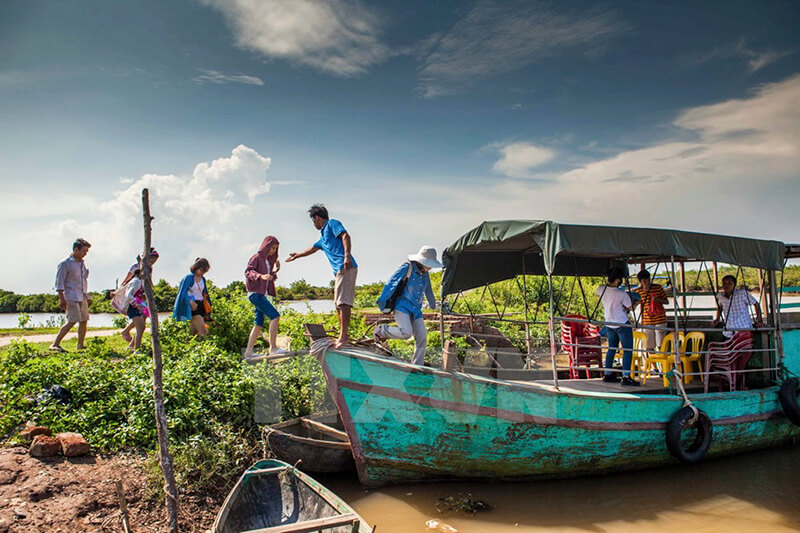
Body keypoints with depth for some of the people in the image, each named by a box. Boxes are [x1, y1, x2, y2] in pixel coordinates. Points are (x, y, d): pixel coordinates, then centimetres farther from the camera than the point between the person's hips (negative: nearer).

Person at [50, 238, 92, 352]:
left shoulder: (82, 263, 17)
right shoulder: (65, 264, -6)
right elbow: (59, 282, -9)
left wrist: (86, 297, 23)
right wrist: (61, 298, -15)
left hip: (82, 297, 8)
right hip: (71, 297, -8)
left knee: (84, 321, 7)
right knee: (72, 321, -15)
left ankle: (80, 345, 17)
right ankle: (55, 344, -12)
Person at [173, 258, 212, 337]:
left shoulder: (203, 279, 14)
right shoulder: (189, 277, -6)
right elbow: (182, 292, -9)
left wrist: (208, 308, 14)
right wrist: (191, 302, -19)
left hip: (201, 305, 6)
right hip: (193, 306, -6)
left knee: (195, 330, 4)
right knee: (202, 330, -16)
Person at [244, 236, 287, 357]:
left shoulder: (268, 260, 20)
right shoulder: (257, 257, -4)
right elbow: (248, 272, -15)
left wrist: (276, 271, 7)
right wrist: (260, 276, -30)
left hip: (262, 294, 9)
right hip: (255, 293, -9)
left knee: (259, 323, 8)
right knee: (275, 316, -19)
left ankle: (248, 351, 10)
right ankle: (273, 347, -21)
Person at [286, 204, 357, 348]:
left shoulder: (332, 224, 4)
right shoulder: (323, 236, 30)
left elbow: (345, 236, -14)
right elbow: (312, 249, 45)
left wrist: (347, 256, -28)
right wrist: (297, 255, 59)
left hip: (346, 268, -9)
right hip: (339, 271, 10)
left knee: (343, 302, -15)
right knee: (338, 303, 8)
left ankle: (344, 335, -18)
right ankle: (343, 335, 11)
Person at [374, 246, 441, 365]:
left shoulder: (425, 274, 11)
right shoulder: (407, 268, -10)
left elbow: (428, 291, 27)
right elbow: (391, 283, -8)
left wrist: (433, 305, 39)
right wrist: (382, 302, -8)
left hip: (416, 310, 7)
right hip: (402, 307, -7)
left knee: (422, 337, -3)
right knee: (406, 332, -25)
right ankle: (381, 330, 0)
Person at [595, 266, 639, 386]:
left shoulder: (601, 289, -7)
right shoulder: (622, 294, -22)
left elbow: (597, 294, 19)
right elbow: (630, 307, -10)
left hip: (609, 324, 6)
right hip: (623, 324, -6)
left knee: (611, 348, 17)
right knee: (628, 349, 0)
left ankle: (608, 375, 21)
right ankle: (626, 377, -4)